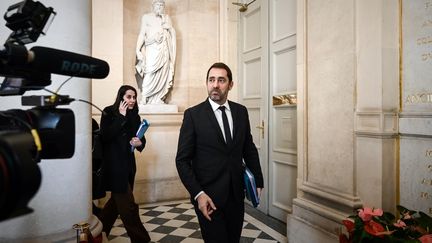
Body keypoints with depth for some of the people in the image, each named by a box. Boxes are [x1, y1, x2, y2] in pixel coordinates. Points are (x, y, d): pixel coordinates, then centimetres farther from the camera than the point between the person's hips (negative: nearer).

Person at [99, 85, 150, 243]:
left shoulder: (134, 116, 6)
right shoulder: (109, 112, -8)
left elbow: (142, 139, 6)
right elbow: (105, 136, -21)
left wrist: (140, 143, -17)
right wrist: (121, 117, -19)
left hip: (128, 164, 6)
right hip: (114, 164, -6)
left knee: (118, 200, 18)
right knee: (128, 205, -2)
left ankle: (100, 230, 37)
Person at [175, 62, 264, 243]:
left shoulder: (241, 112, 3)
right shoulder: (193, 114, -9)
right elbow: (182, 160, -9)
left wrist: (258, 181, 9)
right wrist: (198, 194, -16)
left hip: (236, 194, 4)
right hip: (208, 196, -4)